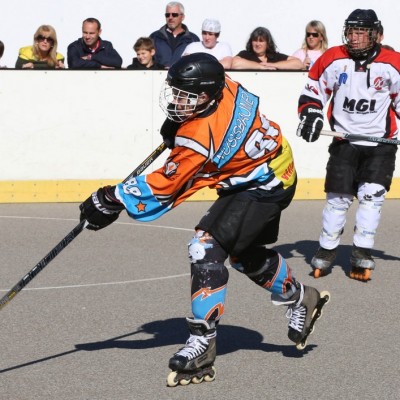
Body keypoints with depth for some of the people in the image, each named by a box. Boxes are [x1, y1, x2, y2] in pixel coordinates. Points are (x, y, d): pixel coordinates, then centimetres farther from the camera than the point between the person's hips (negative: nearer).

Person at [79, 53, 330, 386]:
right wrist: (175, 127, 7)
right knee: (244, 253, 26)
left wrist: (114, 199, -25)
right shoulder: (224, 85, -12)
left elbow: (166, 186, -29)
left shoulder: (201, 136, -34)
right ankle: (301, 299, 49)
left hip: (264, 186, -10)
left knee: (207, 247, -21)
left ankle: (202, 346, -20)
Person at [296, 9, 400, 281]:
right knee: (338, 197, 0)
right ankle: (326, 251, 14)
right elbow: (313, 91, 5)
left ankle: (362, 254, -5)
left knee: (372, 195, -11)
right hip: (345, 142, 1)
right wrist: (310, 115, -10)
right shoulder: (333, 60, -6)